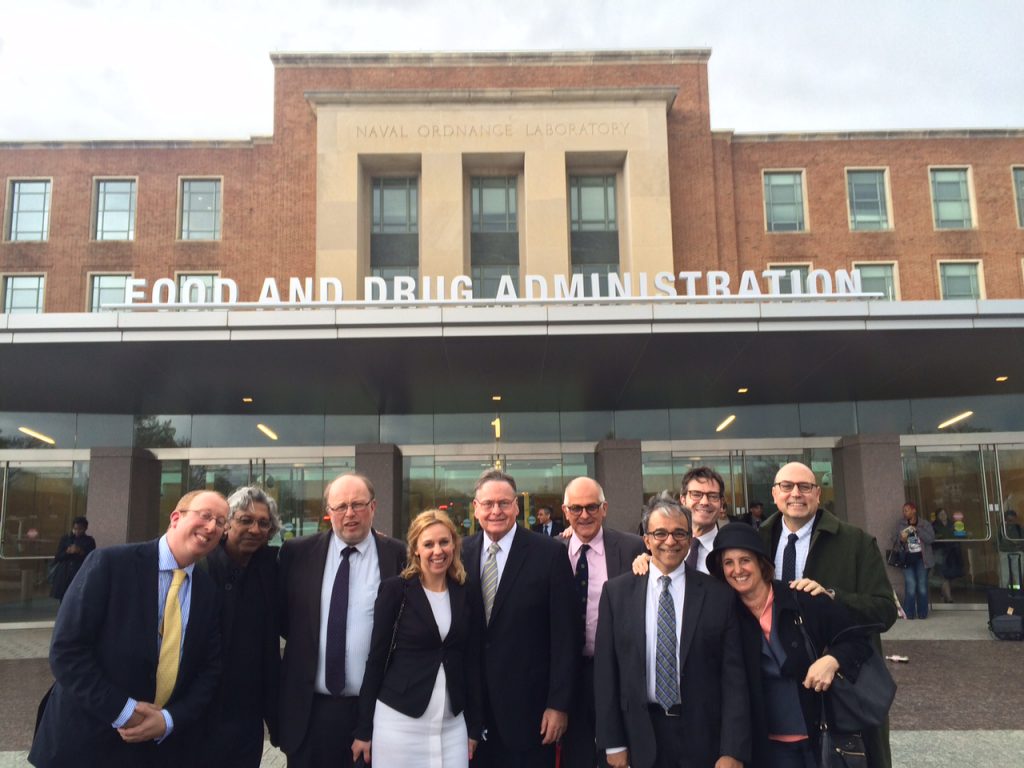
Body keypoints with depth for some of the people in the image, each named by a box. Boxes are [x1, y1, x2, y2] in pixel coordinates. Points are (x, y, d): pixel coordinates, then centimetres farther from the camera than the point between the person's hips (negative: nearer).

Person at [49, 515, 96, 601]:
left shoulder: (89, 541, 5)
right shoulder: (65, 538, 9)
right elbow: (58, 556, 4)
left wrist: (81, 552, -15)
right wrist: (68, 552, -14)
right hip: (64, 575, 2)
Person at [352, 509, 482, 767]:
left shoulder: (466, 596, 4)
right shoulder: (395, 589, -7)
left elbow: (472, 663, 9)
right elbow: (376, 657, -5)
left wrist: (474, 727, 8)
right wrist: (363, 729, -4)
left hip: (452, 724, 3)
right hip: (399, 720, -3)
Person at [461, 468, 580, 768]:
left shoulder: (549, 553, -9)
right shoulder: (461, 554, 2)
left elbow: (566, 635, -8)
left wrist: (559, 703, -9)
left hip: (528, 702, -3)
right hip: (472, 701, 3)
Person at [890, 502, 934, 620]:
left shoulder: (925, 524, 3)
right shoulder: (900, 523, 6)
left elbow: (931, 538, -9)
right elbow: (894, 538, 6)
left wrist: (917, 529, -17)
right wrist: (901, 539, -15)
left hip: (921, 558, 0)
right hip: (907, 558, 0)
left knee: (922, 586, 2)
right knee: (910, 586, -8)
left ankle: (922, 613, 12)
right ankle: (909, 613, -2)